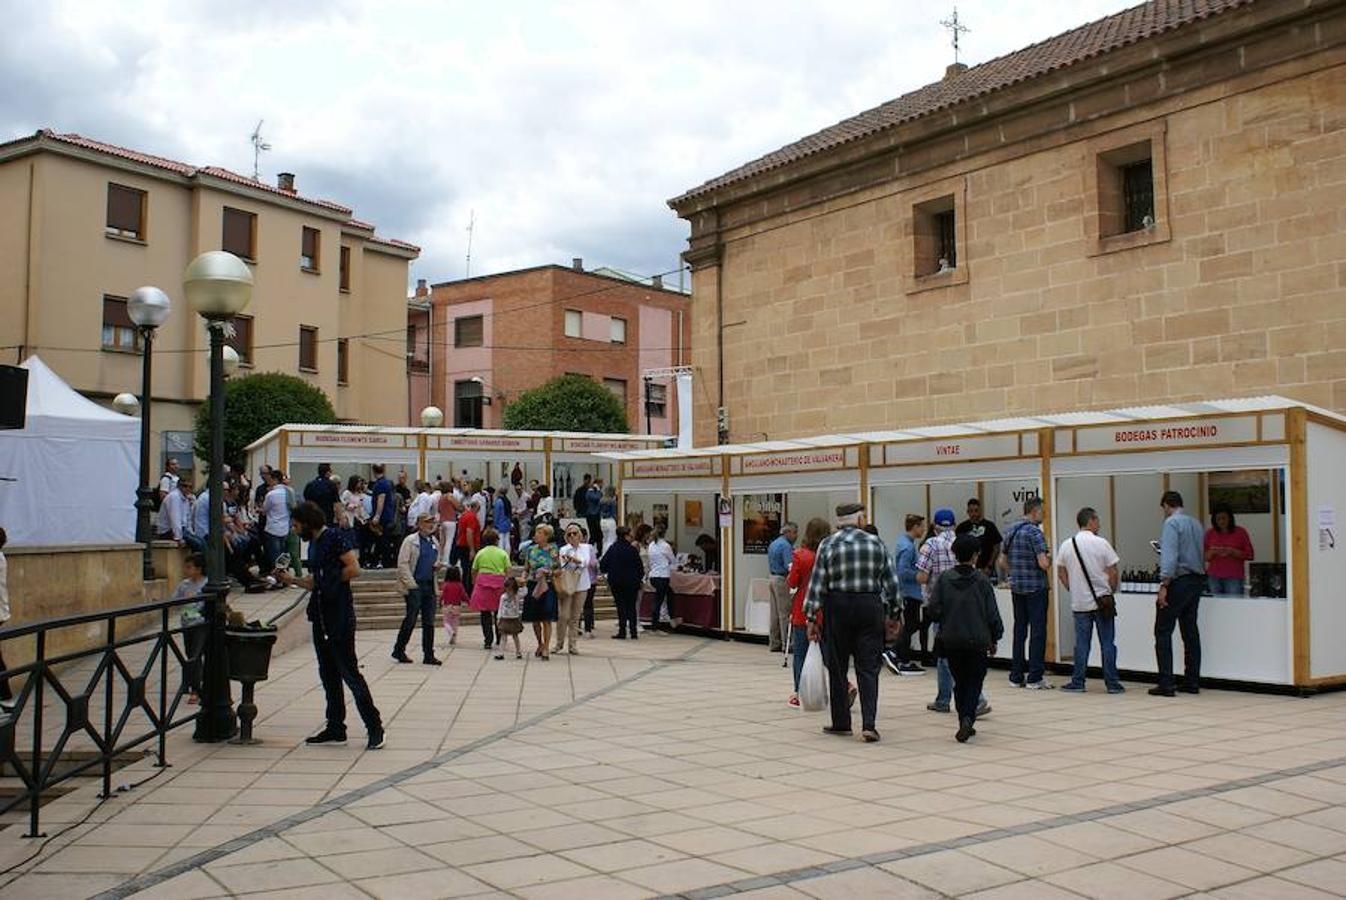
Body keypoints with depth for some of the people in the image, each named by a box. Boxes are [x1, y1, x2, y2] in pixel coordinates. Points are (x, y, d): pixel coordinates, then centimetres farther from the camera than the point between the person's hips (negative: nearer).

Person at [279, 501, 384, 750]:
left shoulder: (335, 537, -10)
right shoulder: (313, 544, 16)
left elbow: (354, 569, -19)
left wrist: (333, 578, -8)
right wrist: (292, 580, 11)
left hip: (340, 615, -9)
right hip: (321, 615, 9)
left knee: (349, 671, -8)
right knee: (328, 673, 11)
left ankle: (374, 727, -4)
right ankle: (335, 727, 18)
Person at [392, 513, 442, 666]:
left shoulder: (435, 542, 15)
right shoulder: (410, 540, -4)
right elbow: (402, 563, -9)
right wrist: (410, 583, -15)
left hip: (430, 585, 6)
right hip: (414, 586, -6)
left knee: (429, 622, 4)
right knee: (410, 619, -2)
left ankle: (428, 655, 8)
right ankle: (399, 651, 13)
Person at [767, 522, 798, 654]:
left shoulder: (772, 544, 16)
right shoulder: (786, 545, -14)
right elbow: (789, 566, -22)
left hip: (773, 578, 9)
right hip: (782, 580, -9)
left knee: (775, 613, 11)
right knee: (785, 613, -5)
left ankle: (773, 643, 14)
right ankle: (786, 643, -3)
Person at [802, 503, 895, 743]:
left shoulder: (828, 544, -2)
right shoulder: (876, 543, 2)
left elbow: (817, 583, -5)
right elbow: (890, 582, 6)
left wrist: (811, 618, -1)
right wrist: (893, 613, 16)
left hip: (838, 608, -1)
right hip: (870, 607, 1)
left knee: (837, 668, 10)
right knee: (868, 669, 3)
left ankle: (841, 723, 17)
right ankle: (868, 724, -7)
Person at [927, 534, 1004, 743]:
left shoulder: (944, 578, -2)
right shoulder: (982, 580, -5)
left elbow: (934, 609, -5)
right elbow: (992, 613, -2)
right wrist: (994, 637, 10)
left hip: (951, 640, 2)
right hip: (978, 640, -2)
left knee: (960, 682, 15)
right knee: (974, 682, 6)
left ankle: (964, 722, 15)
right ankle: (968, 718, -15)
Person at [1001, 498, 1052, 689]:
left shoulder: (1010, 531, 10)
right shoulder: (1034, 532, -14)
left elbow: (1005, 562, 16)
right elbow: (1043, 563, -20)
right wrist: (1049, 560, 0)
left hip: (1016, 587, 7)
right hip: (1036, 587, -7)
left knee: (1019, 630, 12)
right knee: (1037, 632, -2)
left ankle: (1016, 676, 15)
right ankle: (1034, 678, -1)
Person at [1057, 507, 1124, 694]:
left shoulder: (1067, 545, 1)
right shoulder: (1101, 543, -8)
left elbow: (1061, 573, 7)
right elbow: (1113, 572, -7)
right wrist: (1112, 591, 8)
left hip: (1080, 603, 3)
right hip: (1102, 601, -3)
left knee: (1081, 643, 8)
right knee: (1107, 643, 4)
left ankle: (1078, 682, 10)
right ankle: (1112, 683, 7)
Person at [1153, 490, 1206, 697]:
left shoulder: (1172, 523, -10)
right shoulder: (1196, 523, 13)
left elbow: (1170, 556, -19)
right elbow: (1202, 556, 16)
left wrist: (1164, 585, -21)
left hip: (1178, 581, -8)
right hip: (1197, 580, 8)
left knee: (1163, 632, -4)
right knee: (1190, 630, 12)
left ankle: (1166, 684, -8)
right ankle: (1192, 682, 16)